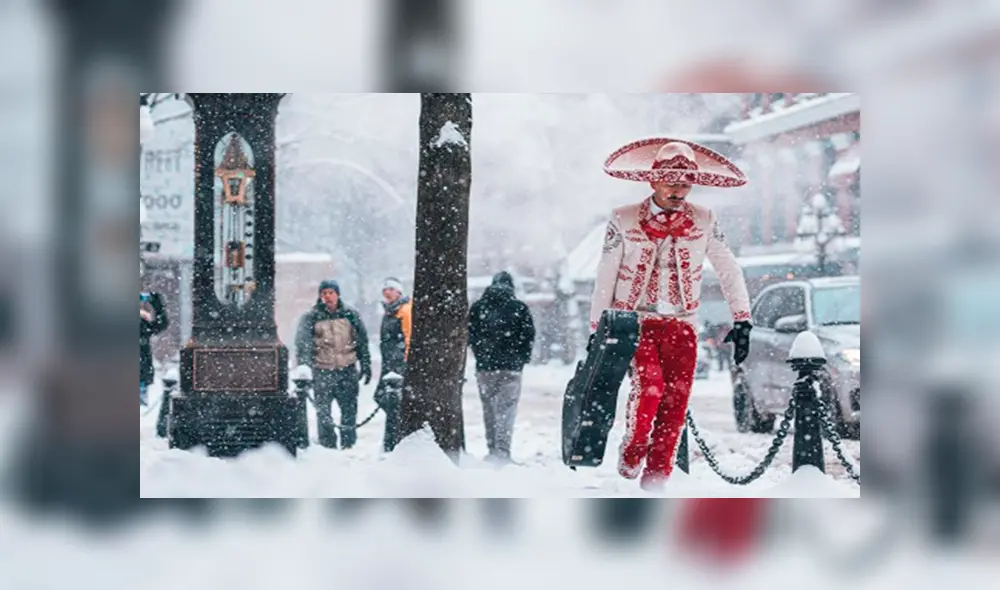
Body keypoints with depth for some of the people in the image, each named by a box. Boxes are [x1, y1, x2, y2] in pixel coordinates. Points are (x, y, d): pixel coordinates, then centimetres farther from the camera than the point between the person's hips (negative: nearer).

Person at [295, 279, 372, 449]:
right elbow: (302, 343, -8)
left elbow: (362, 341, 12)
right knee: (323, 411, 0)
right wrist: (303, 366, -20)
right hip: (322, 371, -1)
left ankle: (348, 445, 16)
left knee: (349, 409, 6)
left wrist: (366, 365, 9)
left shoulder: (350, 314, 6)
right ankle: (327, 446, 8)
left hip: (348, 371, 2)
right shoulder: (311, 317, 0)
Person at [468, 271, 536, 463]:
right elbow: (529, 337, -1)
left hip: (484, 367, 2)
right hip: (511, 368, -2)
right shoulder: (519, 308, -1)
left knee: (489, 409, 10)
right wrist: (521, 359, 10)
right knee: (507, 409, -2)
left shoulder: (477, 307, 5)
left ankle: (493, 450, 11)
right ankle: (502, 451, -11)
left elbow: (470, 336, 7)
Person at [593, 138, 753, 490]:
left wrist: (742, 320, 3)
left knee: (675, 404, -7)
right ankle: (631, 454, 1)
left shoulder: (704, 222, 3)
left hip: (680, 324, 2)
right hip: (632, 319, -2)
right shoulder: (623, 220, -2)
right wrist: (596, 329, 5)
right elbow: (605, 277, 3)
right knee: (649, 383, -24)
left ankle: (655, 480, 3)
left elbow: (729, 271, 9)